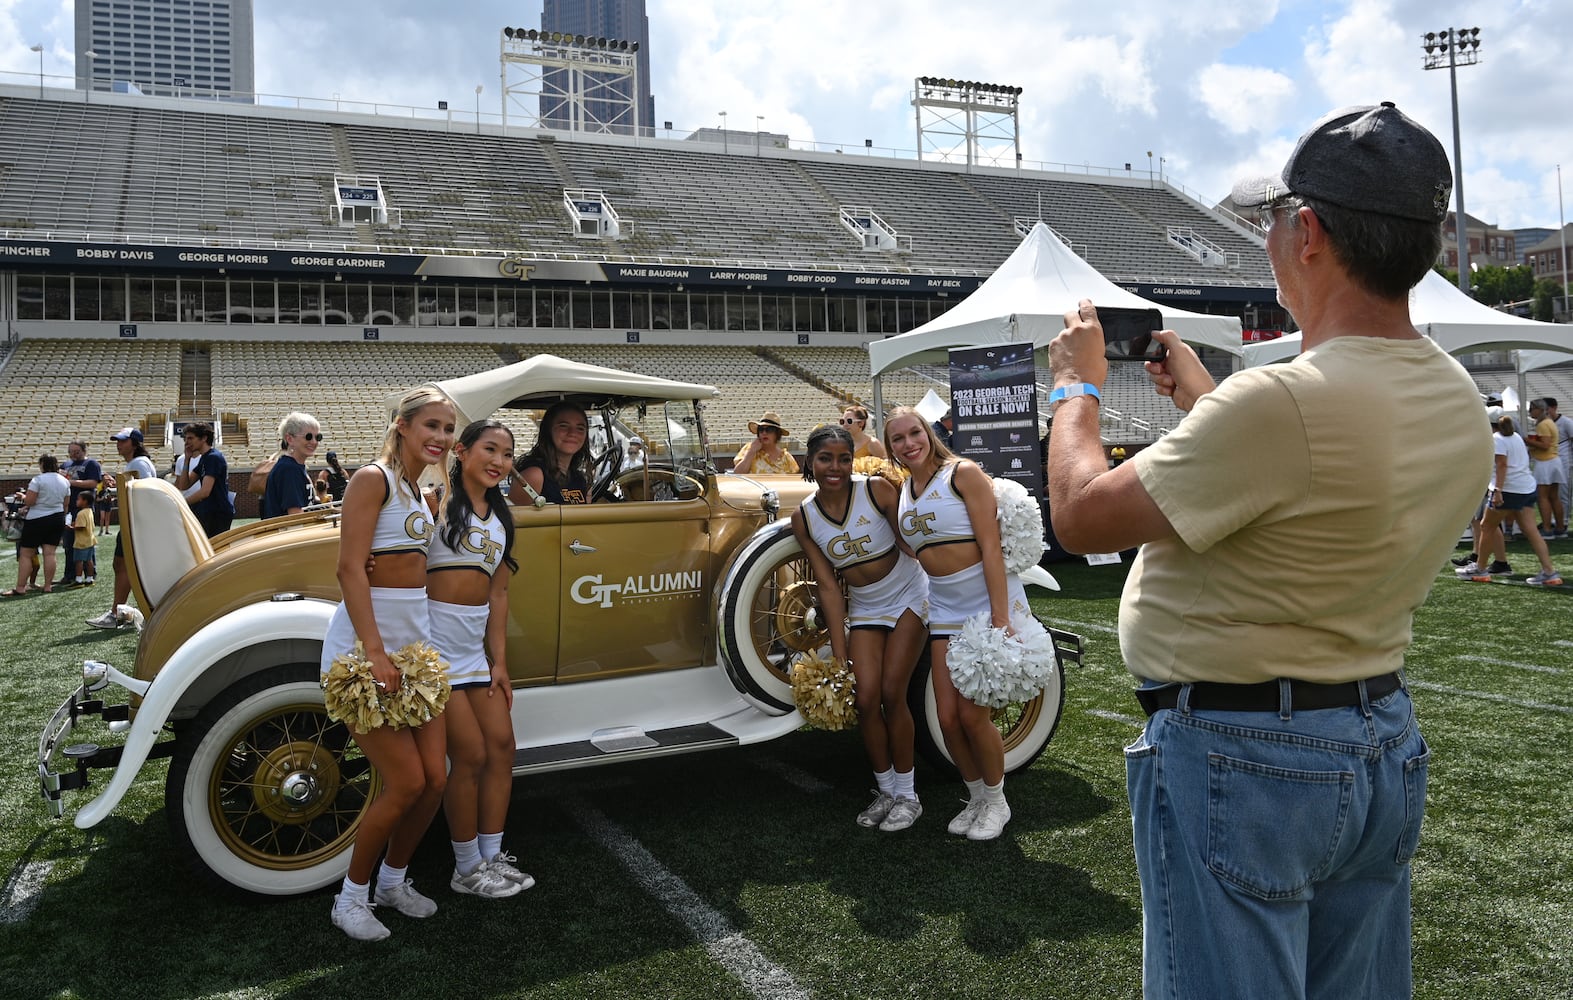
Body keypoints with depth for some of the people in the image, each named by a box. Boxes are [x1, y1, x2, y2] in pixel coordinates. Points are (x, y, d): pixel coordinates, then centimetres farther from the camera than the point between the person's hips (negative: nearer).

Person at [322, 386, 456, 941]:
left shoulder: (419, 491, 14)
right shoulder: (373, 479, -11)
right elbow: (350, 567, -19)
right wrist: (374, 652, -24)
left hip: (415, 642, 8)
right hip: (365, 642, -8)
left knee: (434, 778, 6)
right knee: (406, 783, -7)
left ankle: (393, 880, 29)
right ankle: (351, 898, 15)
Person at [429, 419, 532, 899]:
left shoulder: (500, 519, 14)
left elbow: (498, 593, 13)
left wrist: (499, 662, 10)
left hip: (477, 644, 7)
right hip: (437, 640, -7)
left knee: (501, 746, 7)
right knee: (471, 755, -4)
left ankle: (492, 856, 22)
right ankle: (467, 869, 13)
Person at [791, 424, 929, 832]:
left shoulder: (877, 489, -20)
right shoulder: (804, 519, -10)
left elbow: (912, 545, -15)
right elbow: (829, 587, -8)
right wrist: (839, 655, -8)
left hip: (908, 596, -3)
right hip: (863, 608, 3)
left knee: (891, 694, -7)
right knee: (865, 698, -6)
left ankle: (907, 795, 9)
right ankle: (885, 790, 15)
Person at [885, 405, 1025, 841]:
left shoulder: (962, 474, -9)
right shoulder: (900, 494, 9)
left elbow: (991, 547, -15)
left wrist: (1000, 619, -20)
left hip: (989, 601, -5)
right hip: (944, 610, 6)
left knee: (973, 714, -6)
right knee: (948, 717, 3)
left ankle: (997, 801, 19)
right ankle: (976, 797, 27)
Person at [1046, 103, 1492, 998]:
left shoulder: (1280, 403, -29)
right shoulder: (1458, 401, 1)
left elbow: (1083, 516, -19)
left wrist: (1076, 386, -1)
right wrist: (1205, 395, 22)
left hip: (1236, 757, -9)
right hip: (1386, 743, 9)